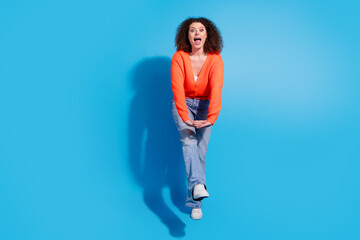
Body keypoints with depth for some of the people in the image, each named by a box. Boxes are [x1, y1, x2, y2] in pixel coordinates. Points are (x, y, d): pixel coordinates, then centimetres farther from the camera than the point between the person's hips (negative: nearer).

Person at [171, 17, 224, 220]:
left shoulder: (215, 59, -16)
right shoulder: (179, 57, -17)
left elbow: (216, 90, -30)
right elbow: (177, 88, -29)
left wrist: (211, 118, -45)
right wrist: (185, 118, -43)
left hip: (204, 106, 1)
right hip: (183, 105, 0)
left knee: (201, 152, -4)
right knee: (188, 139, -29)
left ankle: (195, 203, 8)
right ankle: (198, 185, -45)